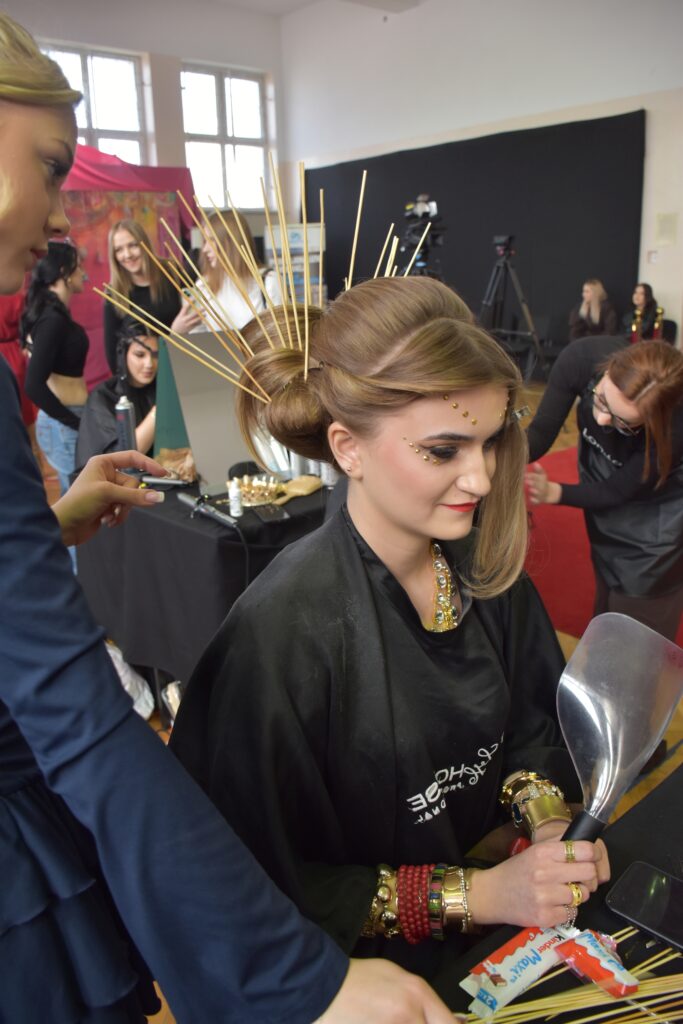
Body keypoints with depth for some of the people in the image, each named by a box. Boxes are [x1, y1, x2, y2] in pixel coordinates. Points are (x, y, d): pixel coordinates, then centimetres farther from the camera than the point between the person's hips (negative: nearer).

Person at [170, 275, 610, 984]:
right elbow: (273, 886, -18)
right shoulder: (282, 633, -27)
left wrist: (549, 816, -10)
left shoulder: (483, 565, -9)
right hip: (373, 964, -3)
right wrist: (473, 895, -19)